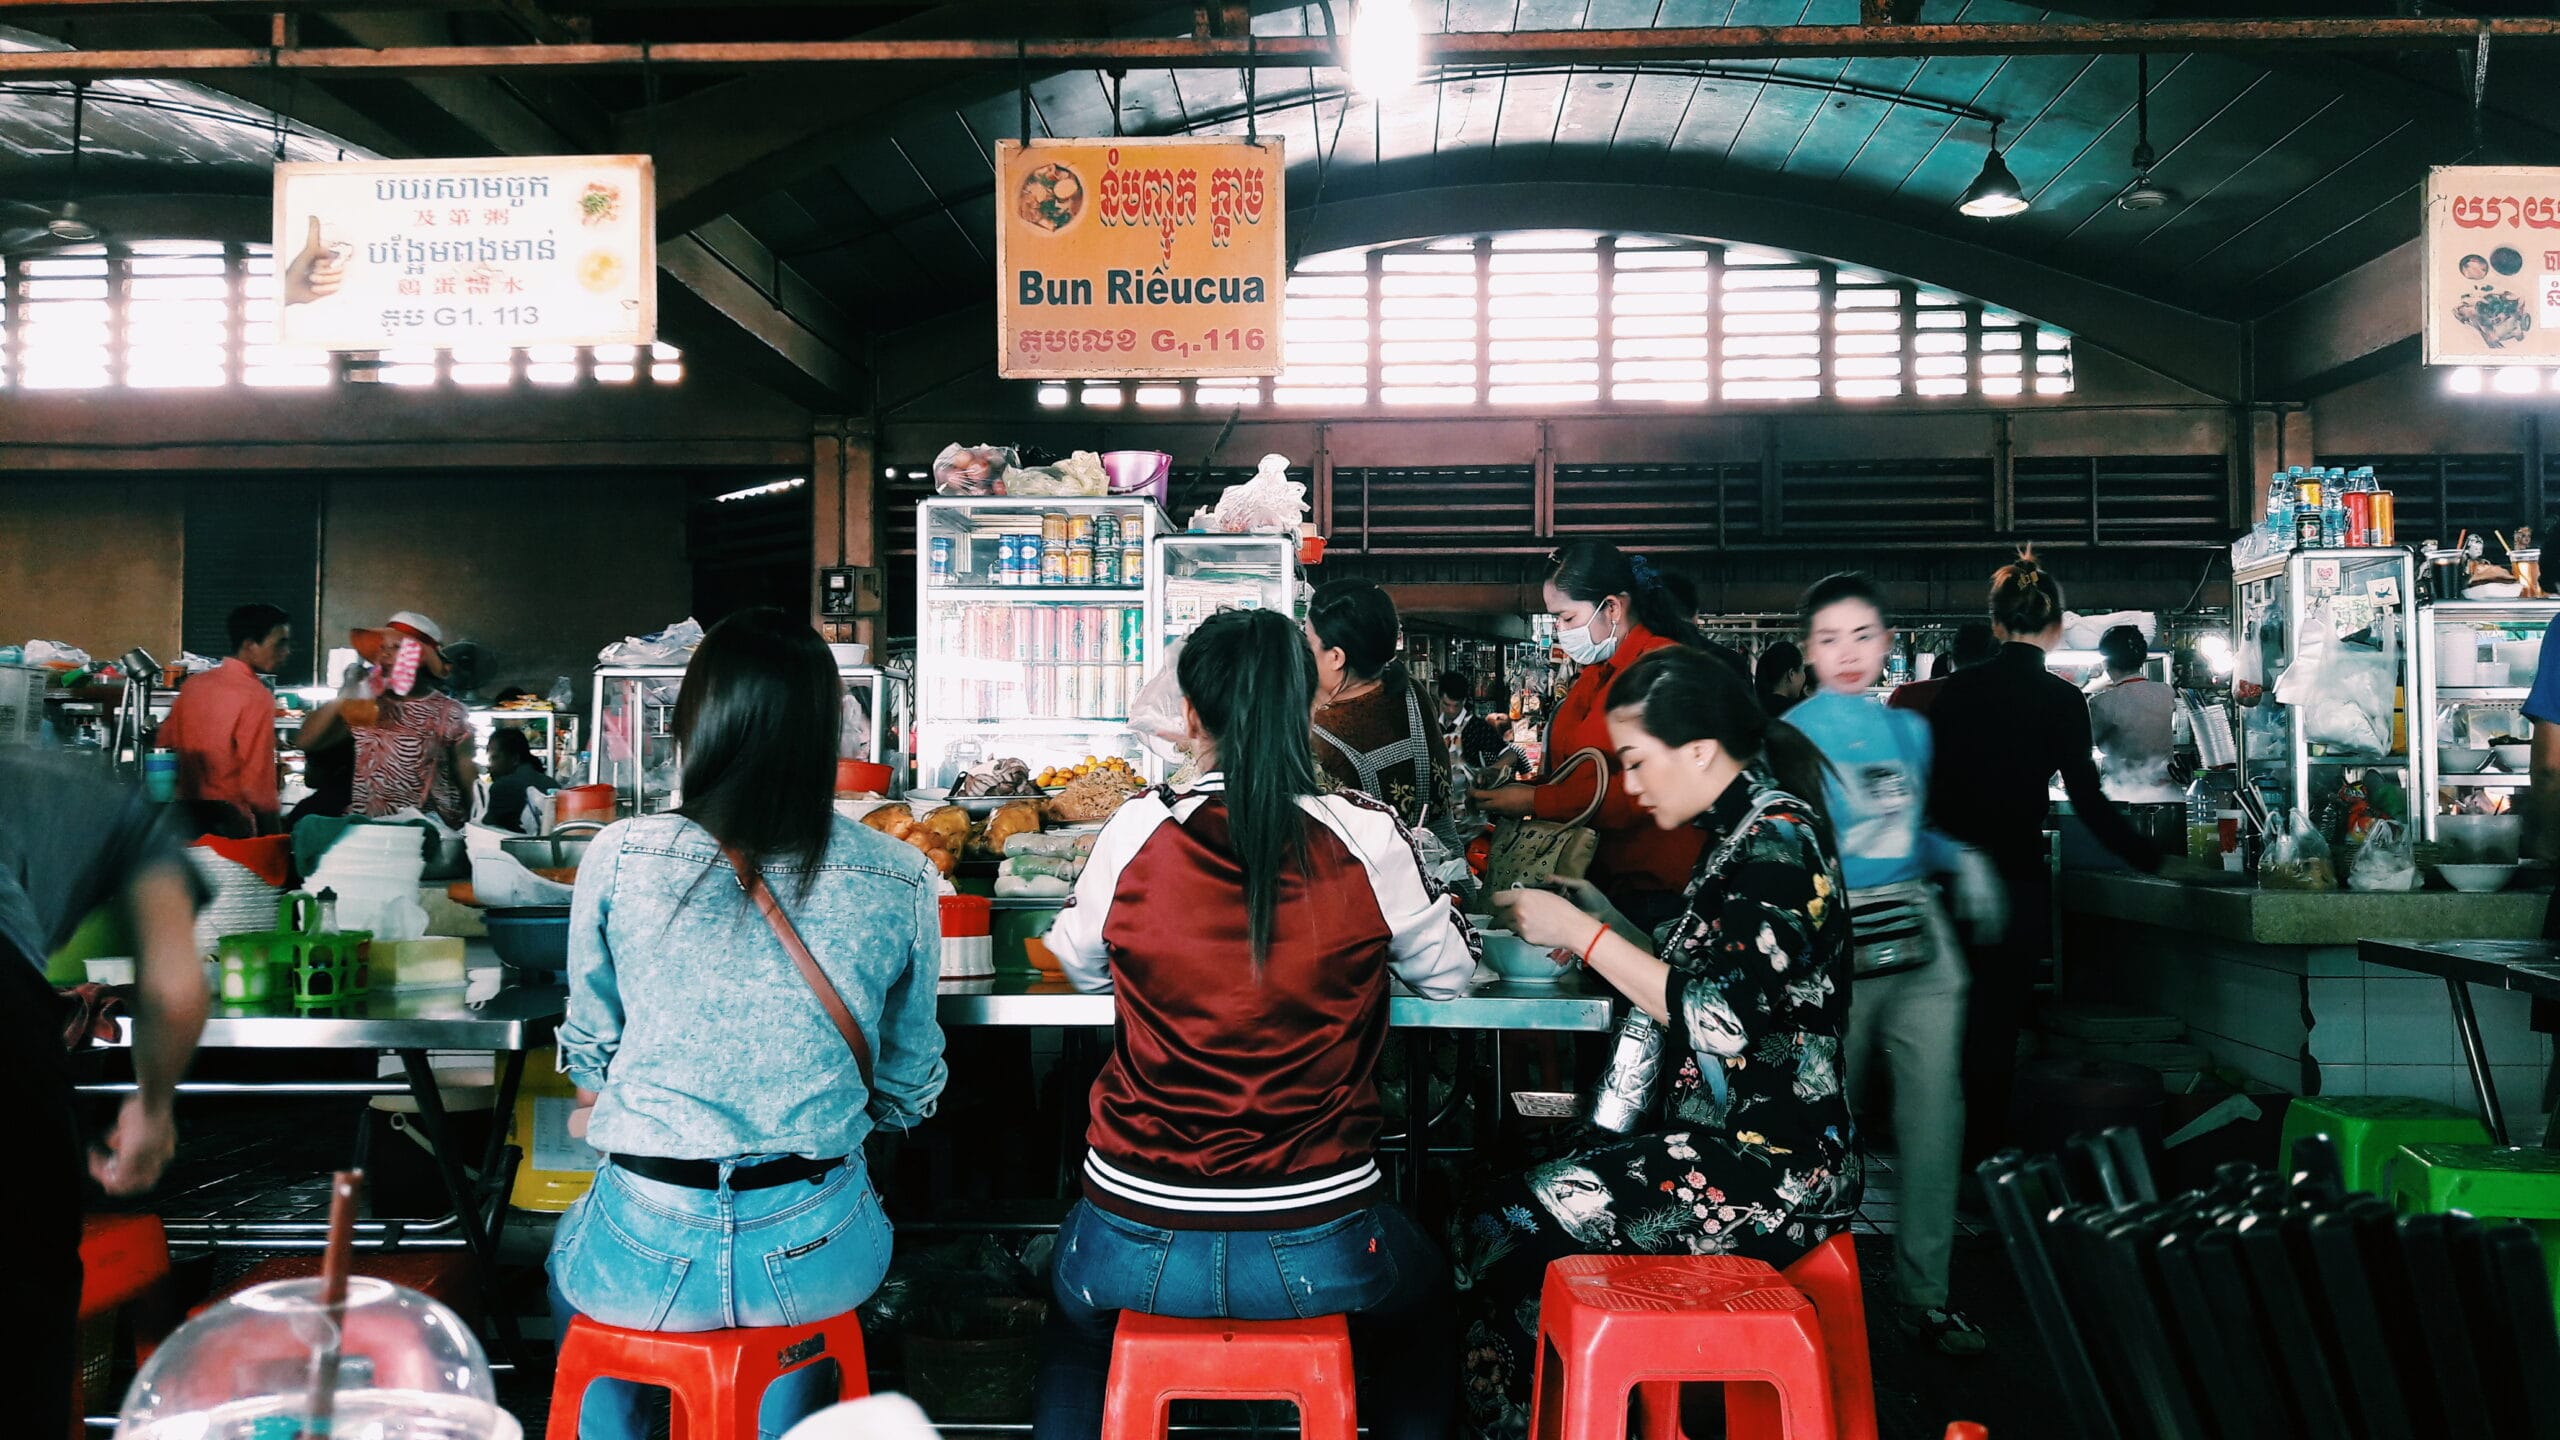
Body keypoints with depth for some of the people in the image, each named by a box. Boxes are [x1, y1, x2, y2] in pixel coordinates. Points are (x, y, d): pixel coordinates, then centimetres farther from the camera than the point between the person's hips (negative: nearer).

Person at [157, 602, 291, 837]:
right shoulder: (256, 697, -15)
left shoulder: (193, 684, 6)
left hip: (185, 814, 7)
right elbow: (257, 778, -18)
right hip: (228, 817, -7)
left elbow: (166, 745, 12)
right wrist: (272, 836, -11)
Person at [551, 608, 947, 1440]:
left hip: (647, 1256, -1)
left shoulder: (621, 858, -11)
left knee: (567, 1264, 35)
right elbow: (909, 1095, 2)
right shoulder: (900, 882, -9)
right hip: (814, 1262, 1)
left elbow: (590, 1049, 4)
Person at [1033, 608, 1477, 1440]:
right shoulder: (1366, 838, -11)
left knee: (1072, 1314, 37)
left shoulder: (1137, 830, -9)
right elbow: (1449, 975, 5)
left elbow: (1080, 966, 10)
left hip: (1137, 1247, 1)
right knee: (1424, 1301, 35)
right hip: (1316, 1253, 0)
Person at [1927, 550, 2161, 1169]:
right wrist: (2156, 862, 3)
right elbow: (2088, 800, -8)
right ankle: (1984, 1162, 12)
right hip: (2015, 879, -4)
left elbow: (1932, 785, 6)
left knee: (1957, 1022, 16)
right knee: (1997, 1024, 5)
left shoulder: (1957, 688, 3)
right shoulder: (2060, 699, -7)